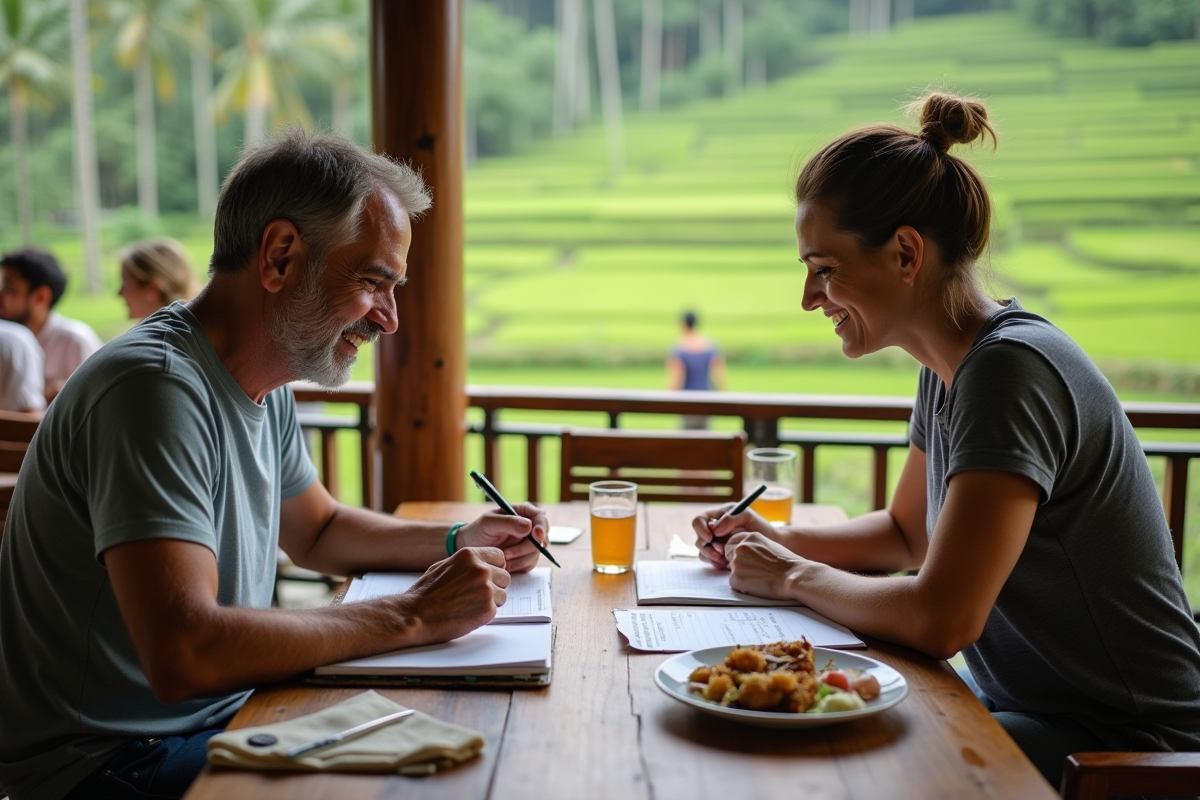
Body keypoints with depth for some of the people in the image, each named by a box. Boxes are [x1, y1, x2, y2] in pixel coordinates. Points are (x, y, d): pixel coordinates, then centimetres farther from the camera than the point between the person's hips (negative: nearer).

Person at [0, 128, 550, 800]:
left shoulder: (265, 385, 4)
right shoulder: (156, 386, -25)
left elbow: (317, 530, 20)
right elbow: (184, 655, -34)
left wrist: (456, 543, 4)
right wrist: (411, 617, -26)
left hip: (221, 713, 8)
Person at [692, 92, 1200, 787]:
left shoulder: (1011, 370, -25)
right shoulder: (950, 369, 4)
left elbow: (939, 619, -28)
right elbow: (906, 533, 19)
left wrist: (794, 577, -12)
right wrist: (783, 539, 3)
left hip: (1128, 749, -8)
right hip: (1032, 706, 8)